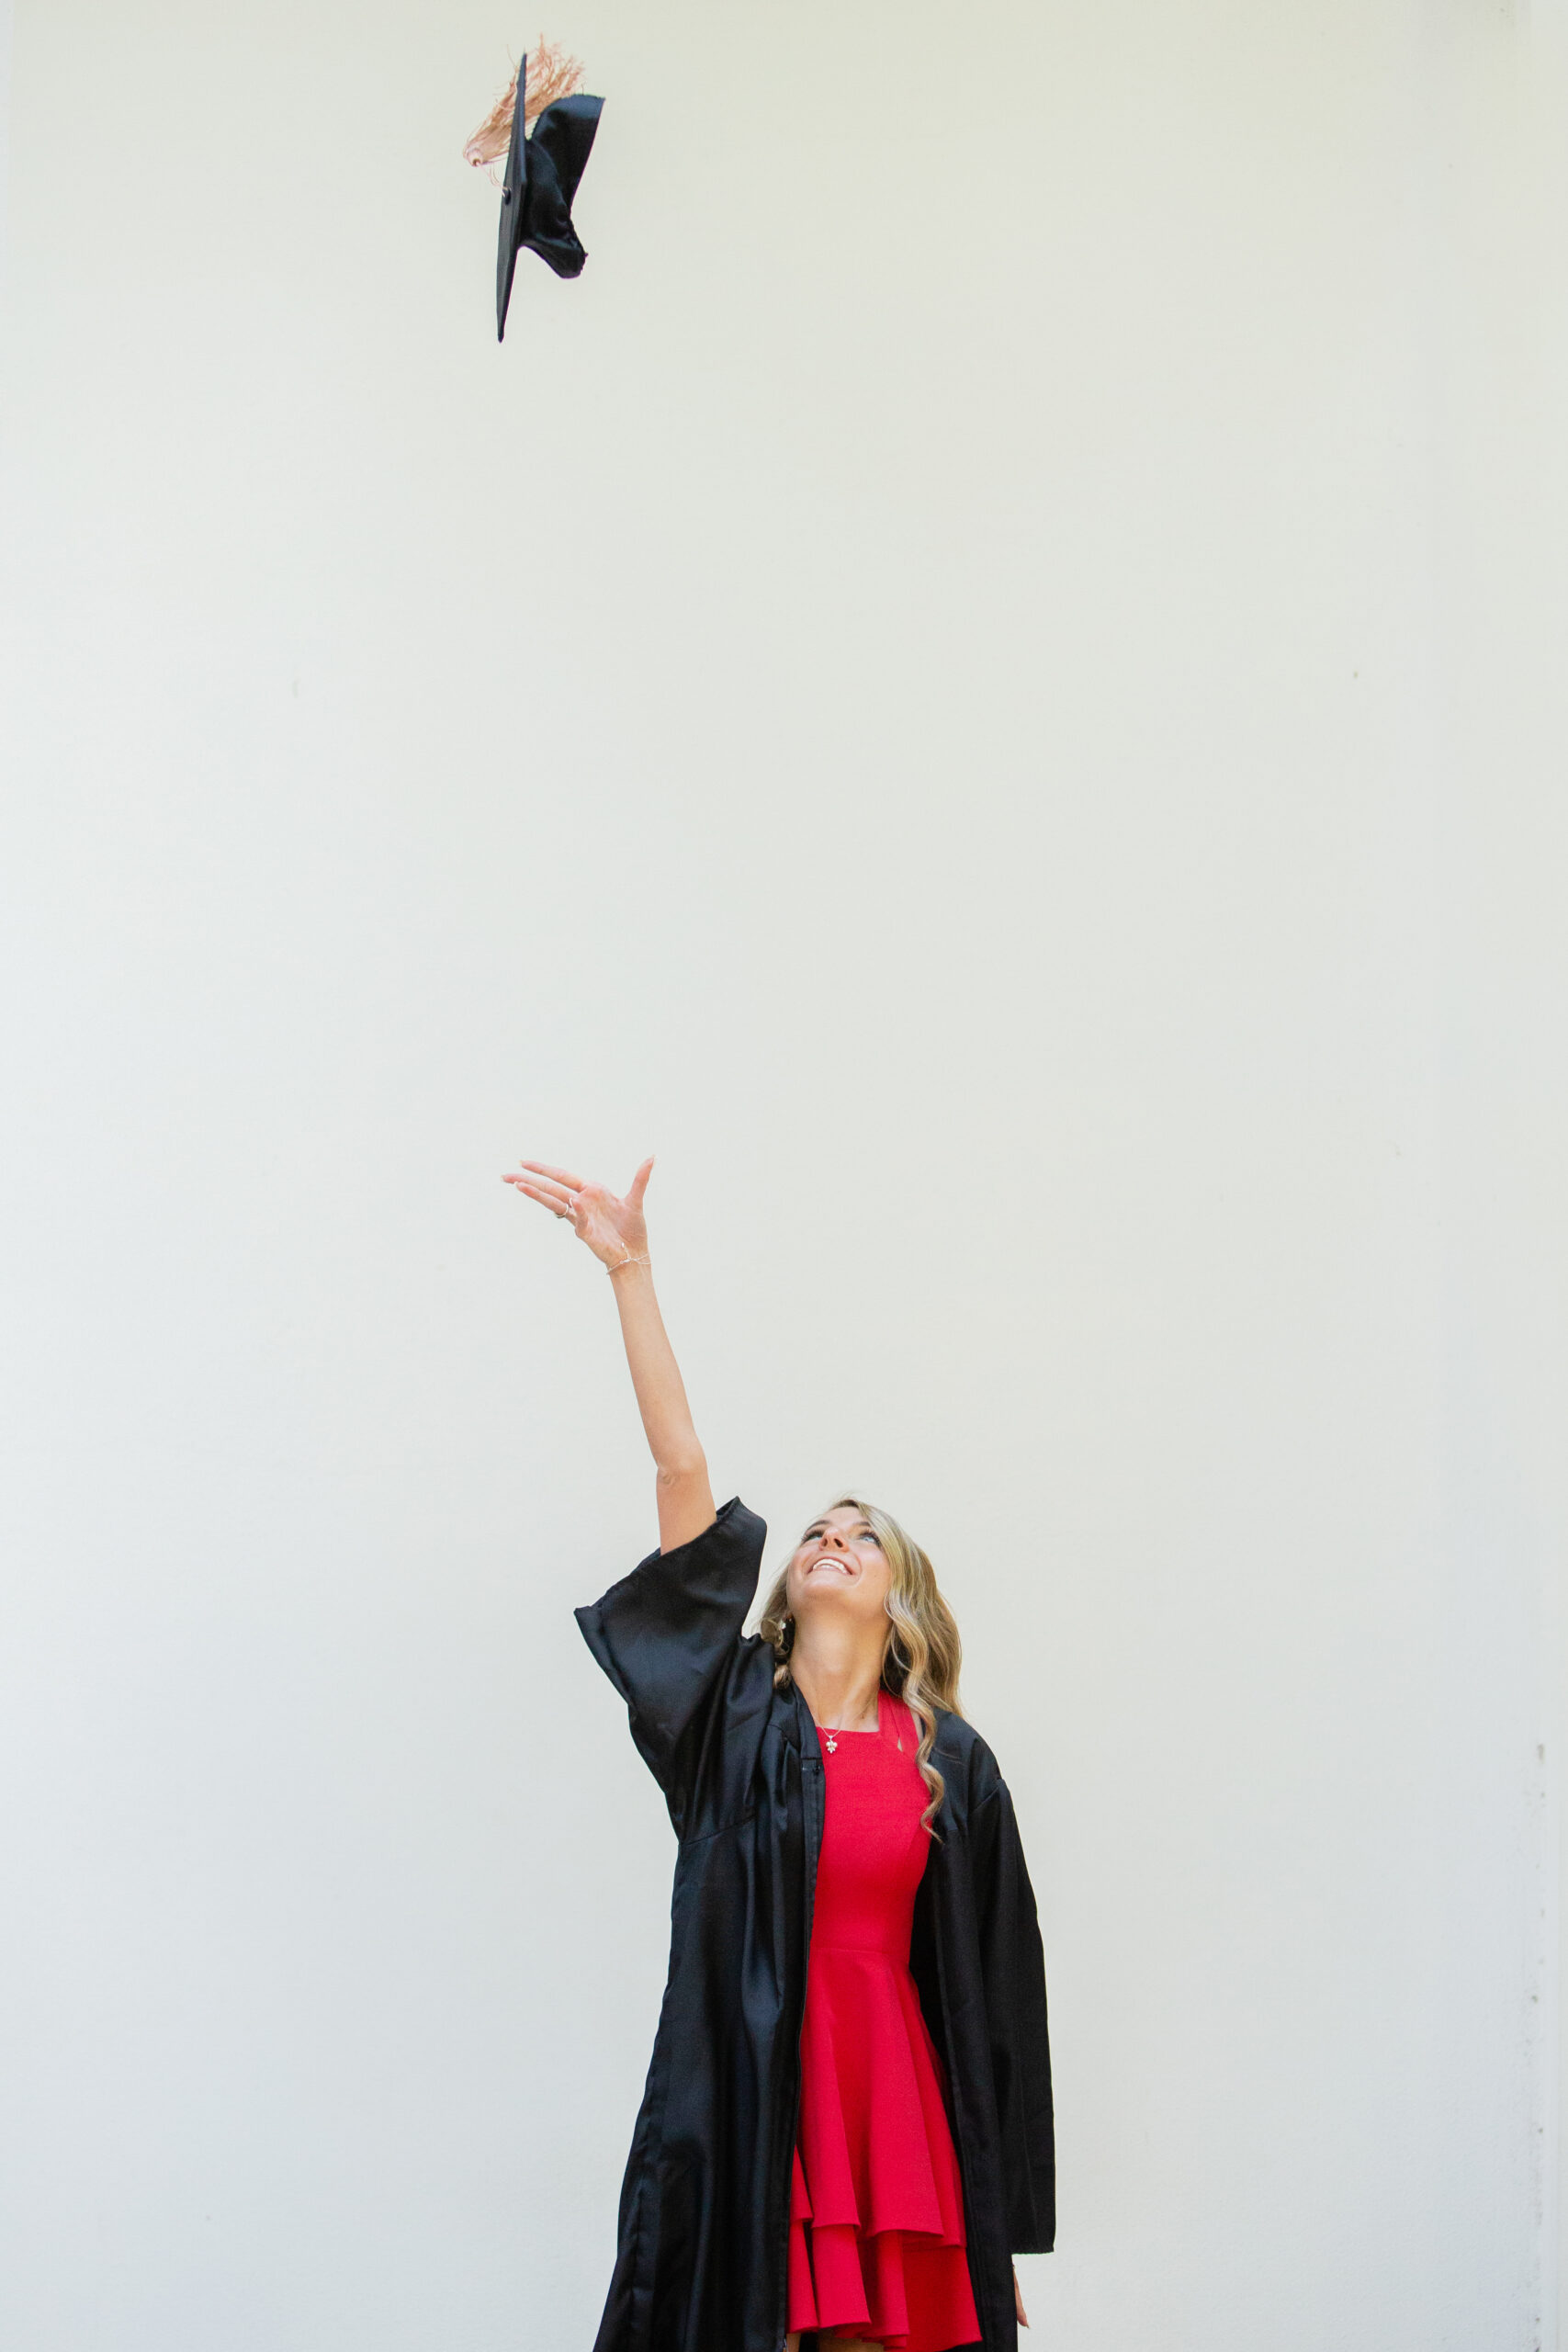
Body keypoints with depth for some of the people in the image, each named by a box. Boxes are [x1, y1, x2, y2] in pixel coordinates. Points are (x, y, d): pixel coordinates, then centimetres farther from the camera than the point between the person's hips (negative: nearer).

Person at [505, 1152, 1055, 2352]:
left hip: (889, 2082, 1)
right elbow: (683, 1470, 0)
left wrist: (993, 2199, 5)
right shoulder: (739, 1711, 8)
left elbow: (988, 1982, 9)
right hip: (749, 2084, -1)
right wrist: (632, 1274, -6)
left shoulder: (952, 1765, 10)